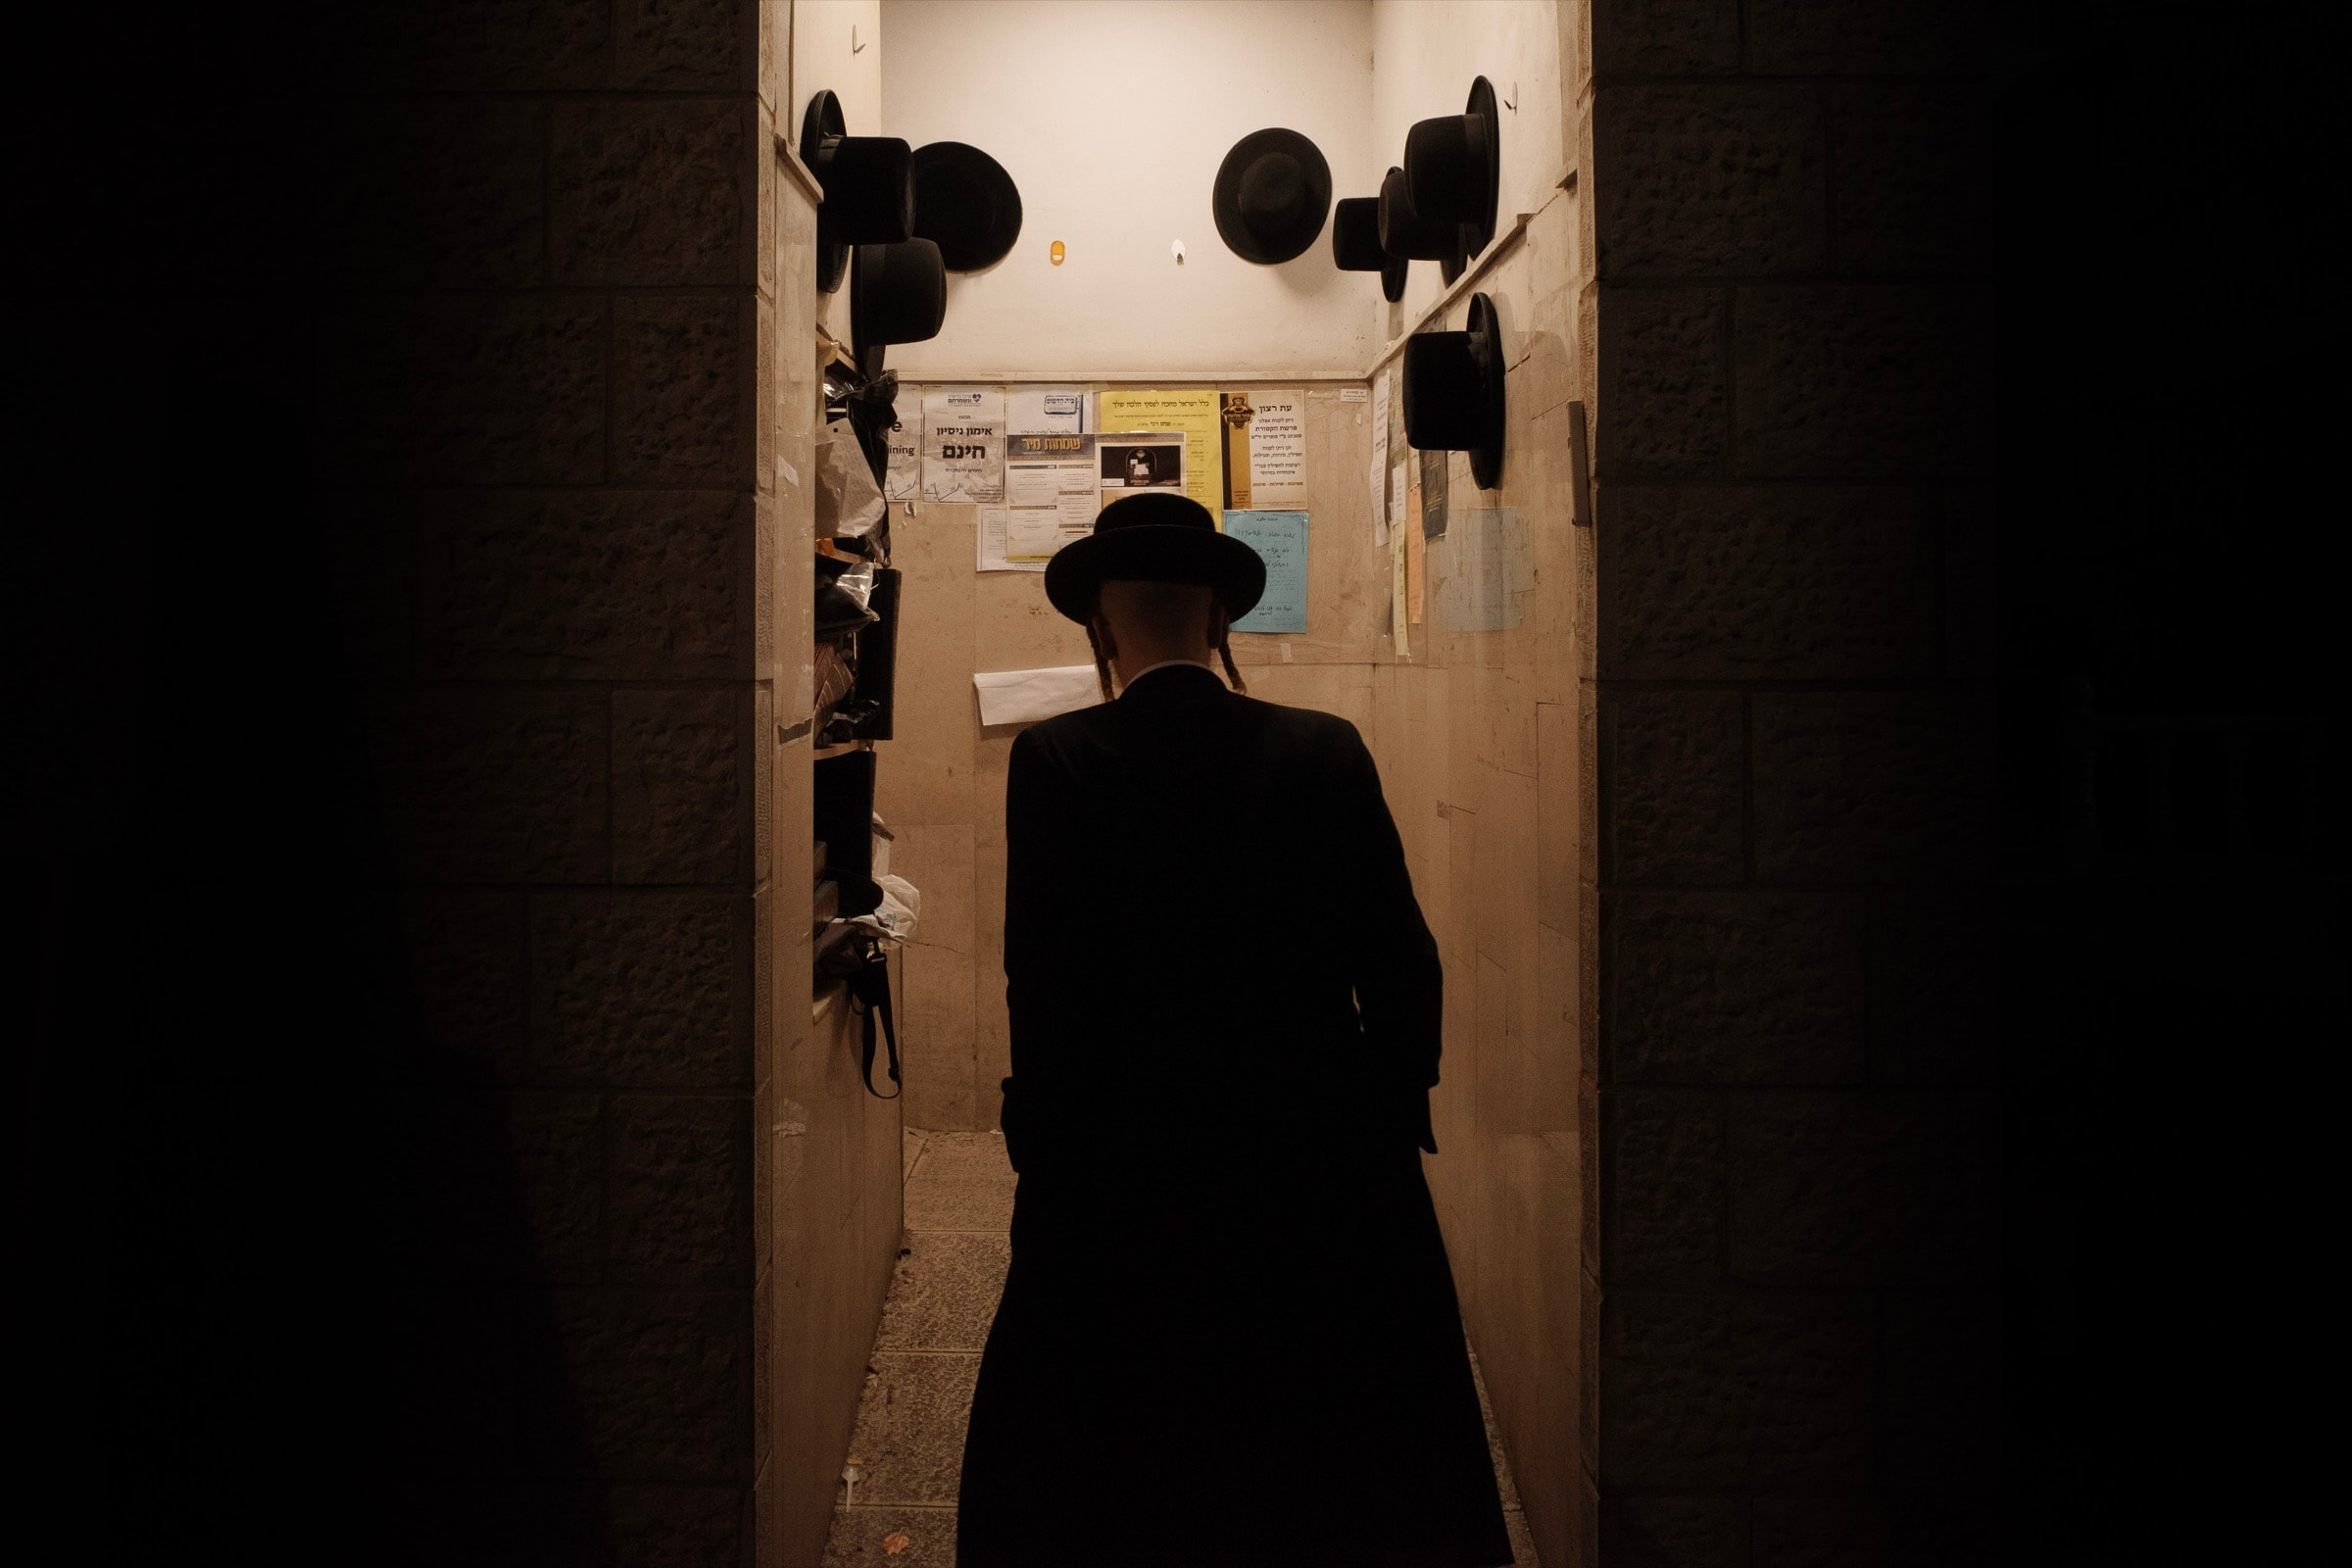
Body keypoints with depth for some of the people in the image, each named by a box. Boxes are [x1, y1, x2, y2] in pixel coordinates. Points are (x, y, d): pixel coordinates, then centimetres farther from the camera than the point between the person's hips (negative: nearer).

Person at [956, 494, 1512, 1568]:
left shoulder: (1057, 761, -11)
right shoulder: (1329, 752, -3)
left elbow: (1047, 986, -12)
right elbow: (1403, 964, -2)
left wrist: (1045, 1148, 0)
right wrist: (1394, 1113, 11)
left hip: (1135, 1167, -2)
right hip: (1329, 1160, 2)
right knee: (1346, 1471, 20)